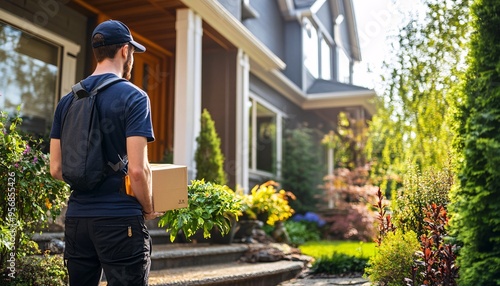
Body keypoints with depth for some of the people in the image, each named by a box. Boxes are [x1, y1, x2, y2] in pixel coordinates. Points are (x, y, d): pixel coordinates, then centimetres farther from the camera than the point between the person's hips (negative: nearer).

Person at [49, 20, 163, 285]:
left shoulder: (68, 100, 9)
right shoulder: (133, 97, -9)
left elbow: (56, 169, 9)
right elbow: (137, 169, -16)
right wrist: (149, 210, 0)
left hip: (77, 216, 6)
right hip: (120, 218, -6)